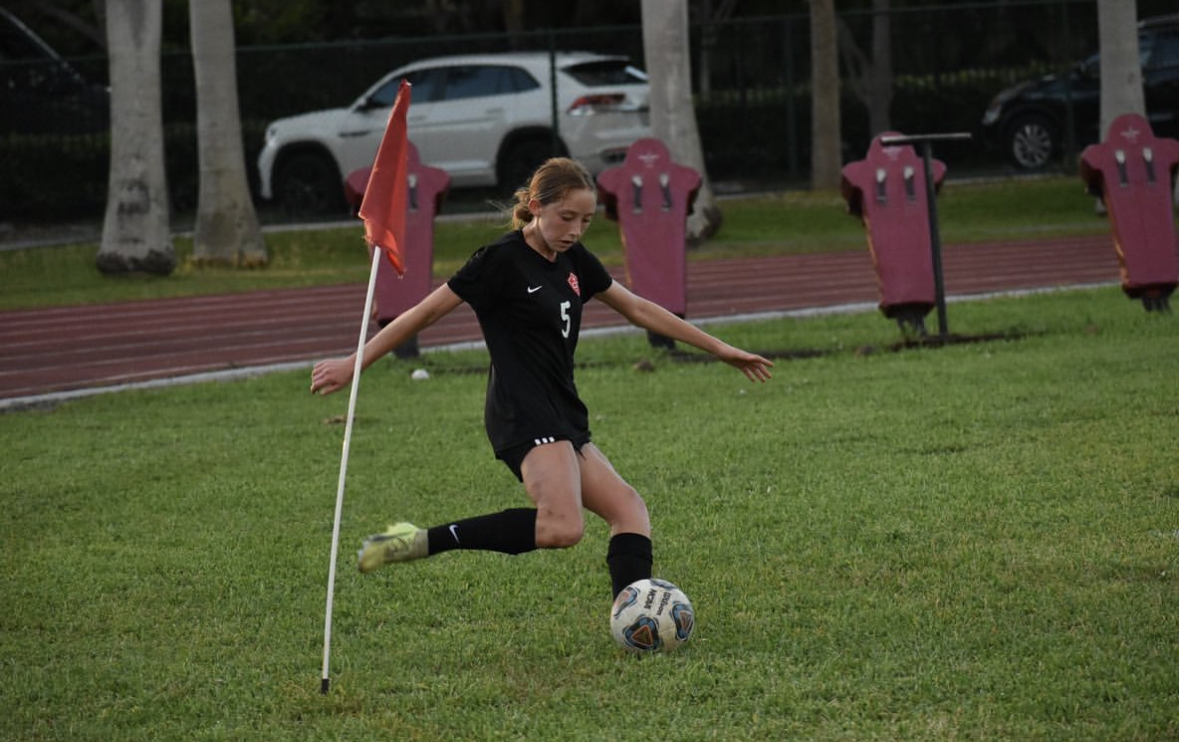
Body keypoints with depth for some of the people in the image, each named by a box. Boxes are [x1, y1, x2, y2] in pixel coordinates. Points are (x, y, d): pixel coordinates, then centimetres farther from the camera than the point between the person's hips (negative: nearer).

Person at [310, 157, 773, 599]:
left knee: (629, 510, 1)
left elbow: (639, 310, 23)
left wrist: (719, 349, 24)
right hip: (525, 417, -9)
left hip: (562, 419, 9)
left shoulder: (573, 260, 13)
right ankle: (422, 542, -25)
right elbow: (425, 314, -7)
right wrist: (353, 365, -6)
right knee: (563, 527, -28)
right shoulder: (502, 261, -10)